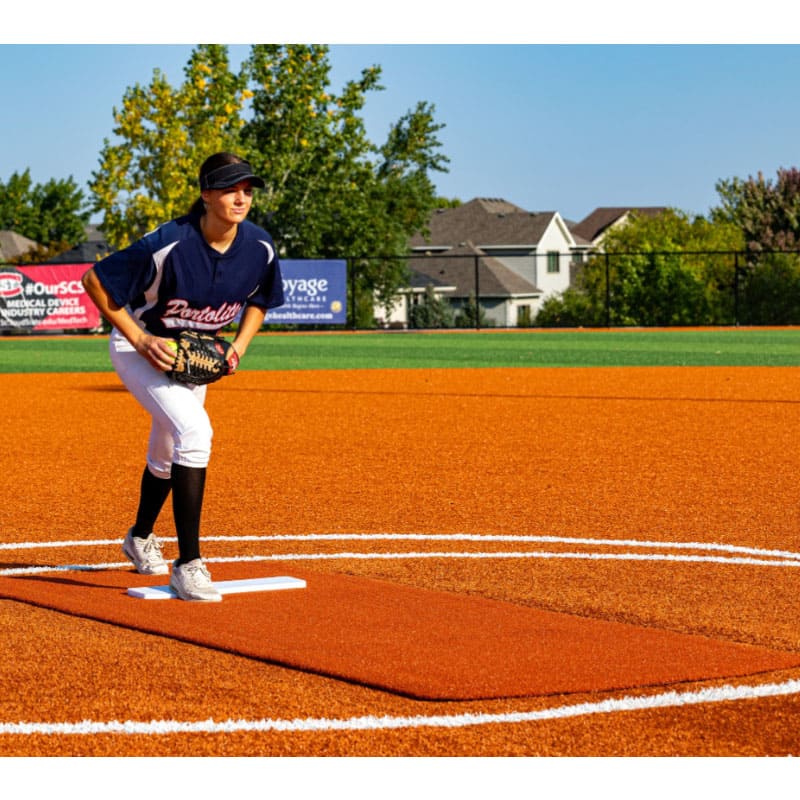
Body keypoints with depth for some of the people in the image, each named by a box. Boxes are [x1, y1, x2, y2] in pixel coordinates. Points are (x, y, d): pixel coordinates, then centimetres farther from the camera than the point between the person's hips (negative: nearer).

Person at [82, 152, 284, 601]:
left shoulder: (260, 248, -15)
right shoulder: (168, 245, -32)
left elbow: (259, 300, 7)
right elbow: (95, 282, -23)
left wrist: (240, 345, -8)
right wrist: (141, 341, -24)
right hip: (140, 347, -6)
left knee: (167, 453, 20)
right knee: (194, 430, -27)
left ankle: (141, 537, 50)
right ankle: (188, 565, -25)